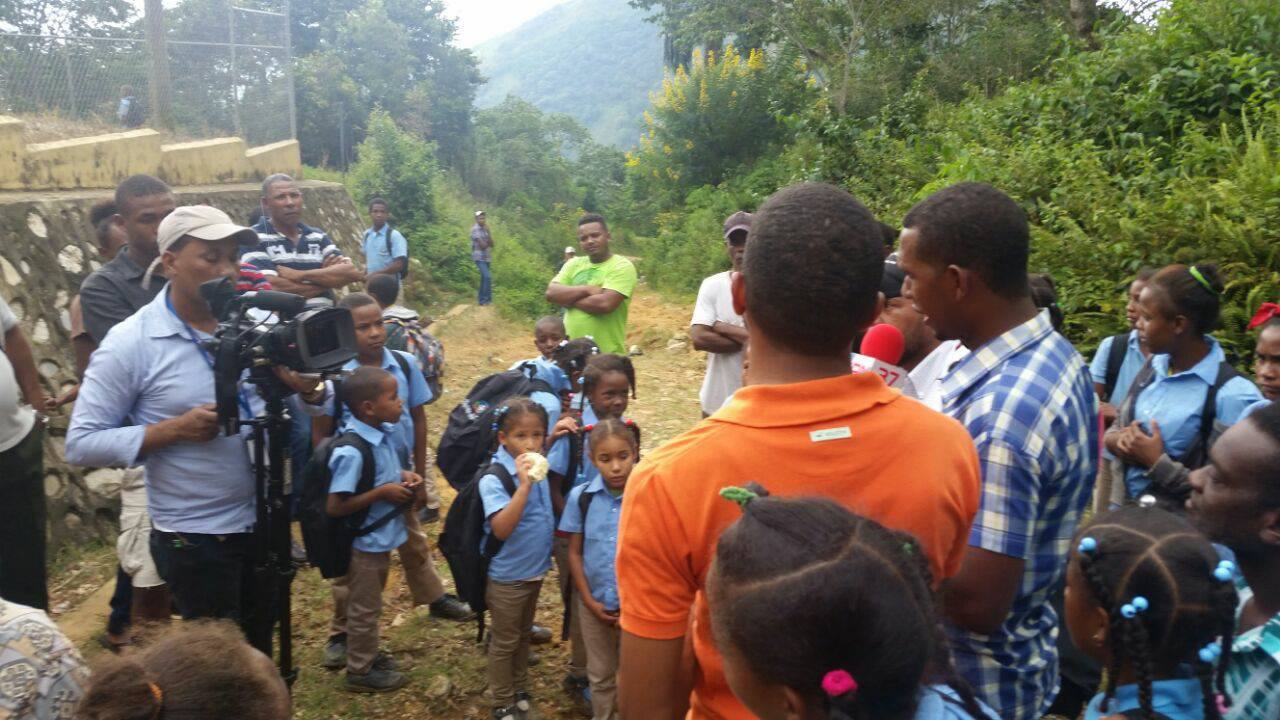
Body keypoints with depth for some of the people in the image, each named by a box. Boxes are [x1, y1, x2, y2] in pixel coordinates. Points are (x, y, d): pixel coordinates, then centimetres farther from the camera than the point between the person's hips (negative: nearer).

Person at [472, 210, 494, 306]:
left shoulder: (486, 229, 10)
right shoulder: (475, 229, -12)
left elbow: (491, 244, 0)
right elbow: (482, 245, -17)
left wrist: (488, 231, -9)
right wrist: (488, 243, 3)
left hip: (487, 257, 8)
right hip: (479, 258, -8)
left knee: (484, 278, 12)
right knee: (487, 277, -18)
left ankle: (481, 299, 22)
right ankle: (487, 299, -12)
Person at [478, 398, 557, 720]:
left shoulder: (539, 466, -6)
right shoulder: (494, 479, -25)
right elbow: (501, 529, -33)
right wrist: (524, 484, -41)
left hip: (535, 570, 6)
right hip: (507, 577, -6)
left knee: (523, 634, 25)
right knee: (505, 642, 13)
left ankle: (520, 688, 44)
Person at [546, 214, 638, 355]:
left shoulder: (622, 266, -8)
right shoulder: (574, 264, 11)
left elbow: (605, 303, -22)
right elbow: (551, 293, -2)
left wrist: (568, 299, -8)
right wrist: (587, 289, -14)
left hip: (606, 355, -6)